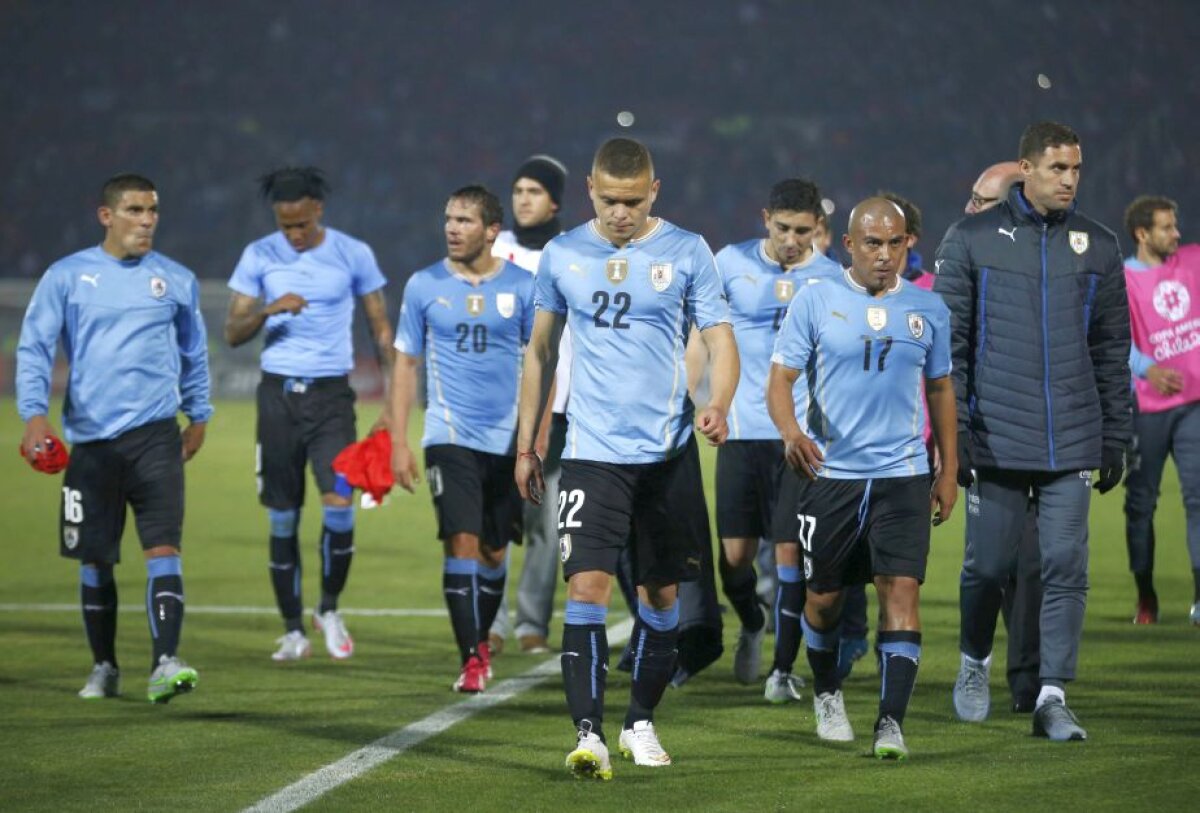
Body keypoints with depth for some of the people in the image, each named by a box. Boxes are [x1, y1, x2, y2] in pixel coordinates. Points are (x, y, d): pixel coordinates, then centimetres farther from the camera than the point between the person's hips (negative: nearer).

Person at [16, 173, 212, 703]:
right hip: (91, 439, 0)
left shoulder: (176, 280, 9)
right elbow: (33, 348, 1)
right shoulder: (66, 277, 3)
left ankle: (164, 665, -21)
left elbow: (194, 353, 23)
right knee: (94, 560, 8)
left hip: (155, 435, 0)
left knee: (164, 547, -15)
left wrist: (198, 416, 22)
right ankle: (104, 668, 23)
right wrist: (34, 413, -13)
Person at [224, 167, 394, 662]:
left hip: (331, 395, -1)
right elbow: (233, 333, 4)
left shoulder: (353, 255, 1)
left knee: (339, 502, -16)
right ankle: (293, 630, 13)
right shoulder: (259, 257, 3)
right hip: (278, 394, 1)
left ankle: (330, 609, 6)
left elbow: (381, 328, 7)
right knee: (283, 517, 3)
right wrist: (268, 310, -17)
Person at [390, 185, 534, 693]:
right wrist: (398, 442, 0)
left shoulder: (521, 287, 1)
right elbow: (405, 365, 6)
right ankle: (470, 659, -13)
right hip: (450, 436, -1)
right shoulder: (424, 286, 2)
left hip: (507, 438, 1)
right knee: (462, 541, -14)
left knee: (494, 551, 11)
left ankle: (481, 638, 33)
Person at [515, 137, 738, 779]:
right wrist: (525, 445, 13)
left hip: (667, 451, 0)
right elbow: (540, 352, 14)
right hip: (593, 452, 0)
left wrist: (718, 404, -22)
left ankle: (640, 721, 26)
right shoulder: (562, 256, 5)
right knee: (586, 588, -14)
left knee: (661, 594, 9)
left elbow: (721, 340, -2)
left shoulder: (686, 252, 0)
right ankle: (588, 733, -17)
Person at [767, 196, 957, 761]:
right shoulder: (815, 302, -2)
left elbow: (939, 389, 17)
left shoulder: (928, 310, 6)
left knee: (901, 591, -13)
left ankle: (891, 723, -13)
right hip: (831, 474, -1)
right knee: (823, 597, 9)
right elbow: (780, 376, -5)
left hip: (903, 475, 1)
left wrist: (948, 470, 16)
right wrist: (789, 428, -27)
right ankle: (827, 694, 36)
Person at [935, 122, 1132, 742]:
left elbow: (1112, 350, 12)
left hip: (1072, 443, 2)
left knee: (1066, 568, -3)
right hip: (996, 438, -2)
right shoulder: (971, 240, 1)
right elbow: (949, 343, 1)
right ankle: (975, 663, 31)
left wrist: (1115, 438, 9)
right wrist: (952, 434, -4)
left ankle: (1053, 696, 1)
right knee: (988, 564, 5)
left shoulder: (1097, 246, 9)